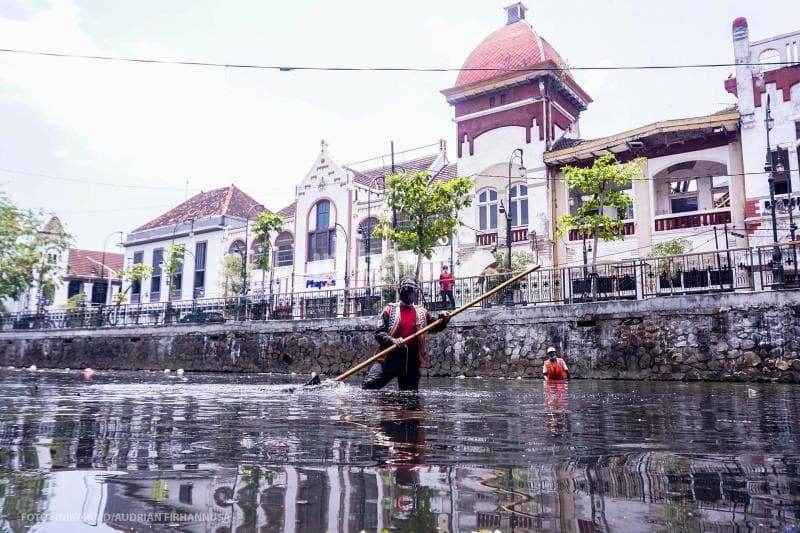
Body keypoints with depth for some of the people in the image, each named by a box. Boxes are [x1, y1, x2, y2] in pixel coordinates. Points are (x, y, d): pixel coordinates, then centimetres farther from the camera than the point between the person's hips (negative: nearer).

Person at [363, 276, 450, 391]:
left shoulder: (422, 313, 13)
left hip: (412, 362, 3)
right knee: (368, 385, -18)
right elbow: (378, 333, -3)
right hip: (389, 357, -3)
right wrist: (393, 340, -22)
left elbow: (435, 328, 21)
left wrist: (443, 320, -1)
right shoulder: (390, 310, 3)